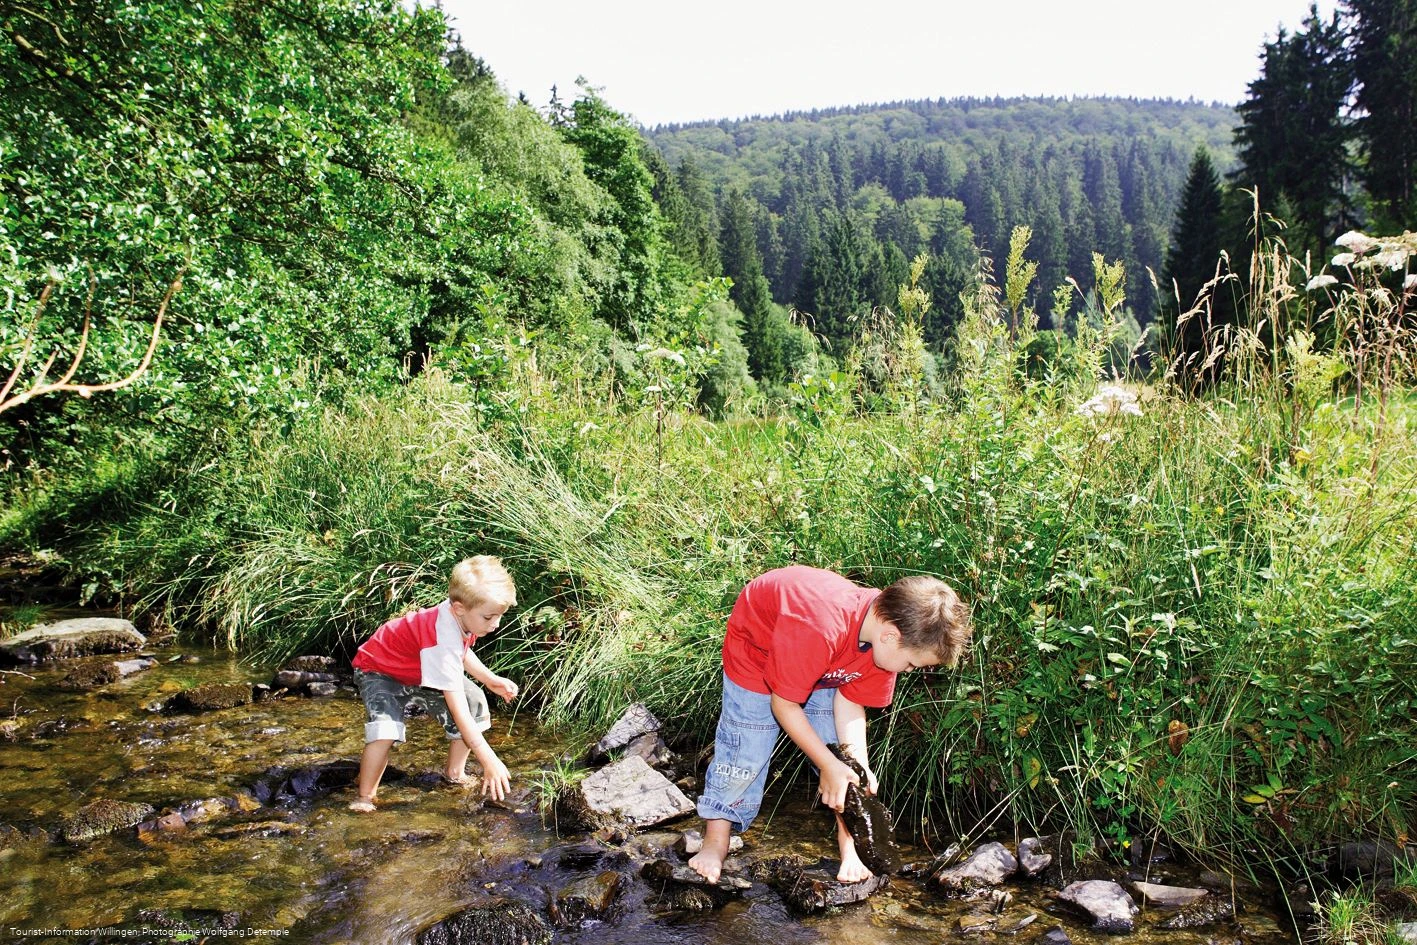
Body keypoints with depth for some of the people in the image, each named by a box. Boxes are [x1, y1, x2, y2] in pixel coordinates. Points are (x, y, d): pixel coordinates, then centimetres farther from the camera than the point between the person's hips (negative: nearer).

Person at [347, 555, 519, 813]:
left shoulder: (462, 618, -18)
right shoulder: (442, 638, -43)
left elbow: (461, 652, 10)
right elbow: (455, 704, -46)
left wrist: (490, 680, -5)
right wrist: (488, 759, -47)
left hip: (419, 672, 8)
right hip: (379, 672, -8)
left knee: (476, 703, 0)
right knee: (386, 729, -33)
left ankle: (454, 773, 16)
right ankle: (364, 800, -13)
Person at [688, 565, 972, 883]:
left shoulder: (888, 635, -24)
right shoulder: (815, 630, -46)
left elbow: (850, 700, -13)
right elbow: (783, 705, -32)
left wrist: (858, 762, -26)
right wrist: (828, 765, -27)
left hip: (826, 666, 6)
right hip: (758, 646, -5)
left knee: (845, 751, -1)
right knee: (745, 750, -6)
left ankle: (849, 845, 12)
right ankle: (715, 843, 13)